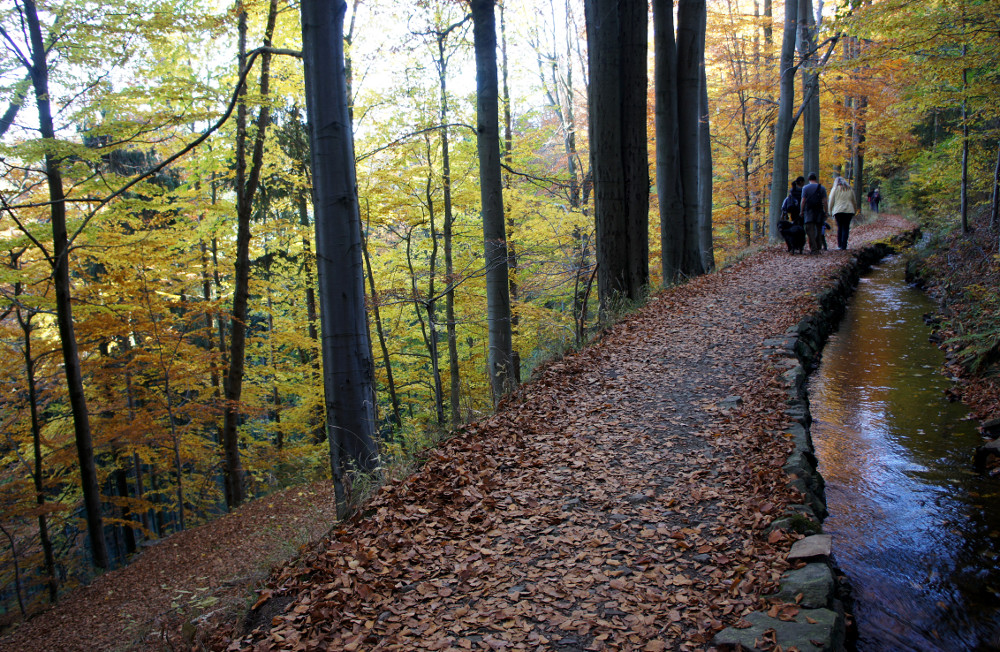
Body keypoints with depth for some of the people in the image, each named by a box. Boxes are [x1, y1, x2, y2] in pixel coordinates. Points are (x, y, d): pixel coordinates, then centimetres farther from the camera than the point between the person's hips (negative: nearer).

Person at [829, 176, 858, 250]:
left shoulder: (835, 189, 6)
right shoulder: (850, 189, 15)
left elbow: (831, 201, 3)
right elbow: (854, 202, 18)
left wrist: (830, 211, 11)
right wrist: (855, 210, 26)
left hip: (838, 211, -1)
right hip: (849, 211, 1)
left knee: (839, 227, 6)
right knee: (846, 228, 0)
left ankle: (839, 245, 1)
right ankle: (844, 246, -6)